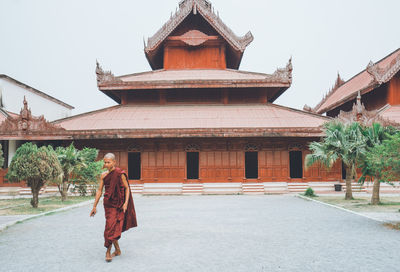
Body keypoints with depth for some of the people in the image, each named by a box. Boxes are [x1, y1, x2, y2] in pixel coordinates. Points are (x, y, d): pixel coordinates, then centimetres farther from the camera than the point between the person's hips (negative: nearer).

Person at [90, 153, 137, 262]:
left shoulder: (120, 174, -7)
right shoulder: (104, 175, 4)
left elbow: (127, 188, -4)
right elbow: (99, 190, 8)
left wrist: (126, 203, -13)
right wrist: (94, 206, 7)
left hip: (119, 204, -2)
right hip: (108, 204, 3)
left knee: (113, 227, -3)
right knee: (111, 226, -1)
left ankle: (108, 251, 10)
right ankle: (117, 250, 15)